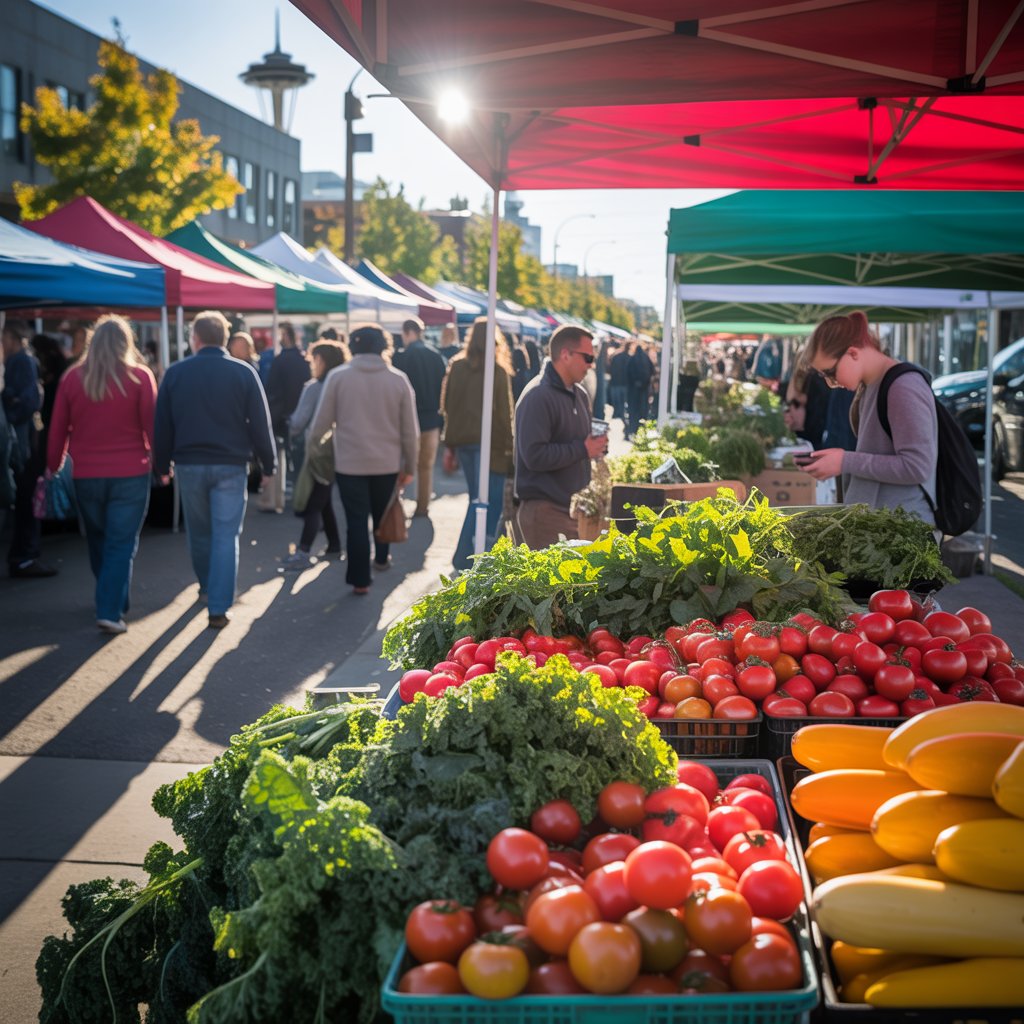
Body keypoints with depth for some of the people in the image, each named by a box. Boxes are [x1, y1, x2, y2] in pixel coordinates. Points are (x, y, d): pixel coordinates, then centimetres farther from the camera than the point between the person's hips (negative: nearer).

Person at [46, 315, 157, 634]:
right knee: (122, 545, 2)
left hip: (85, 475, 3)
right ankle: (111, 611, -6)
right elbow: (152, 425, -6)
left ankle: (114, 601, 33)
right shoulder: (140, 377, -6)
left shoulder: (72, 378, 1)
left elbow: (58, 429, 5)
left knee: (98, 541, 19)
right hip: (130, 475, -3)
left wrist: (53, 465, 16)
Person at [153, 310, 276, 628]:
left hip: (189, 465, 2)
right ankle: (218, 608, -5)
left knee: (199, 532, 19)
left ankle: (206, 586, 39)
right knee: (226, 536, 0)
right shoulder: (244, 373, -4)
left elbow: (162, 425, 3)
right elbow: (260, 423, -3)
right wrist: (268, 463, 5)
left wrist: (162, 465, 12)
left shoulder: (175, 373, 1)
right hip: (230, 465, -2)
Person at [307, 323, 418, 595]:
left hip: (349, 462, -2)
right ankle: (381, 558, 42)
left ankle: (360, 579, 6)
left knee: (356, 521, 4)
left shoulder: (338, 377, -7)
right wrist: (410, 466, 9)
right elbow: (410, 430, -1)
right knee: (382, 513, 23)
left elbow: (321, 422, -5)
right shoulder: (398, 379, -3)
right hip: (387, 462, 2)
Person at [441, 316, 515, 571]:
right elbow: (504, 413, -8)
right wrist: (509, 447, -2)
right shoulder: (497, 371, -8)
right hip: (488, 442, -6)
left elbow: (447, 406, 8)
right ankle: (464, 556, -10)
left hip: (462, 440, 6)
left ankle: (475, 551, 15)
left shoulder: (457, 367, 5)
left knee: (476, 497, 16)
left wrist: (450, 444, 14)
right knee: (488, 500, -2)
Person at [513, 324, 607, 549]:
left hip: (572, 505, 9)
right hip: (544, 511, -9)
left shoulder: (579, 395, 16)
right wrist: (582, 449, -15)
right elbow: (534, 455, -23)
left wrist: (595, 446, 6)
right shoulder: (538, 397, -13)